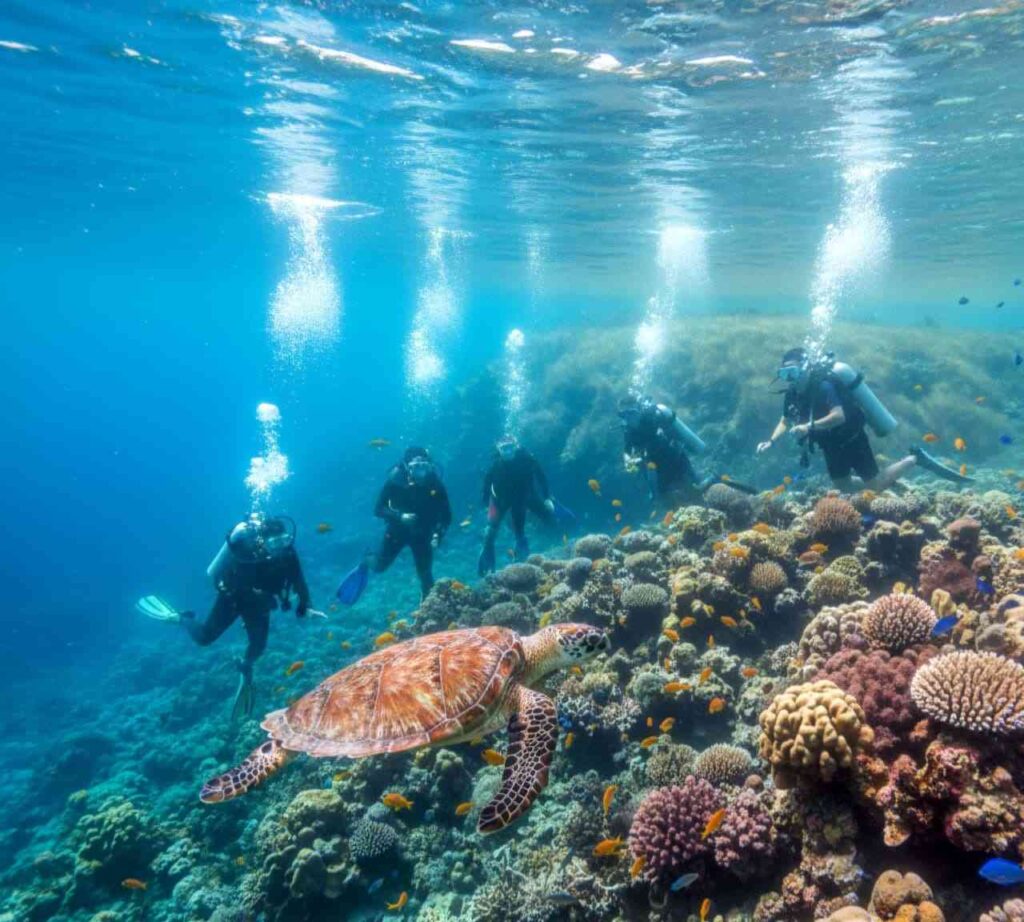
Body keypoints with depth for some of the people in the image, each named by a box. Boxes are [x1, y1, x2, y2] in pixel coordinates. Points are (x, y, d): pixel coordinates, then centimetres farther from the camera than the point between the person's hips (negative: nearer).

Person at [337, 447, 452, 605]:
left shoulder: (435, 484, -23)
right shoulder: (395, 479, -25)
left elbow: (446, 516, -14)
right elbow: (378, 510, -19)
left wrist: (438, 536, -30)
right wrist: (400, 516, -35)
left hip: (422, 533, 0)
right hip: (397, 528, 0)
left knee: (425, 576, 3)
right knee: (379, 566, 8)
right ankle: (364, 564, 45)